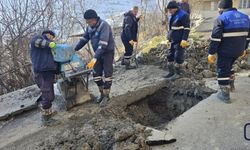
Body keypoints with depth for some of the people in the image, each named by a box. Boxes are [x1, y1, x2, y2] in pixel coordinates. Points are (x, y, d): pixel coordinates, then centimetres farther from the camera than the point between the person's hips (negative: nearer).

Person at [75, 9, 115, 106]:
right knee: (96, 74, 6)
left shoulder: (104, 25, -26)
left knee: (107, 74, -2)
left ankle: (106, 95, 12)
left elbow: (103, 44, -34)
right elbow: (84, 39, 9)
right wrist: (75, 49, 1)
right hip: (98, 53, 7)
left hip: (108, 52, -7)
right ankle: (102, 93, 23)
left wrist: (95, 58, -40)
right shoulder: (90, 27, -2)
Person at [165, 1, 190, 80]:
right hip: (173, 40, 9)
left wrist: (184, 40, -21)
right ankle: (171, 72, 23)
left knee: (178, 57, -4)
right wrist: (169, 37, 22)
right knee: (170, 56, 12)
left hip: (180, 41, -9)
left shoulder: (183, 15, -12)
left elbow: (187, 29, -15)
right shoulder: (172, 16, 15)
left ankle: (178, 73, 7)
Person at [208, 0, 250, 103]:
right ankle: (231, 85, 42)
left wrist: (211, 53, -14)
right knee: (228, 67, 28)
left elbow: (215, 38, -18)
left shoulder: (221, 18, -13)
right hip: (238, 50, 7)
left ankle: (225, 95, 7)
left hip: (225, 51, -7)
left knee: (222, 71, 4)